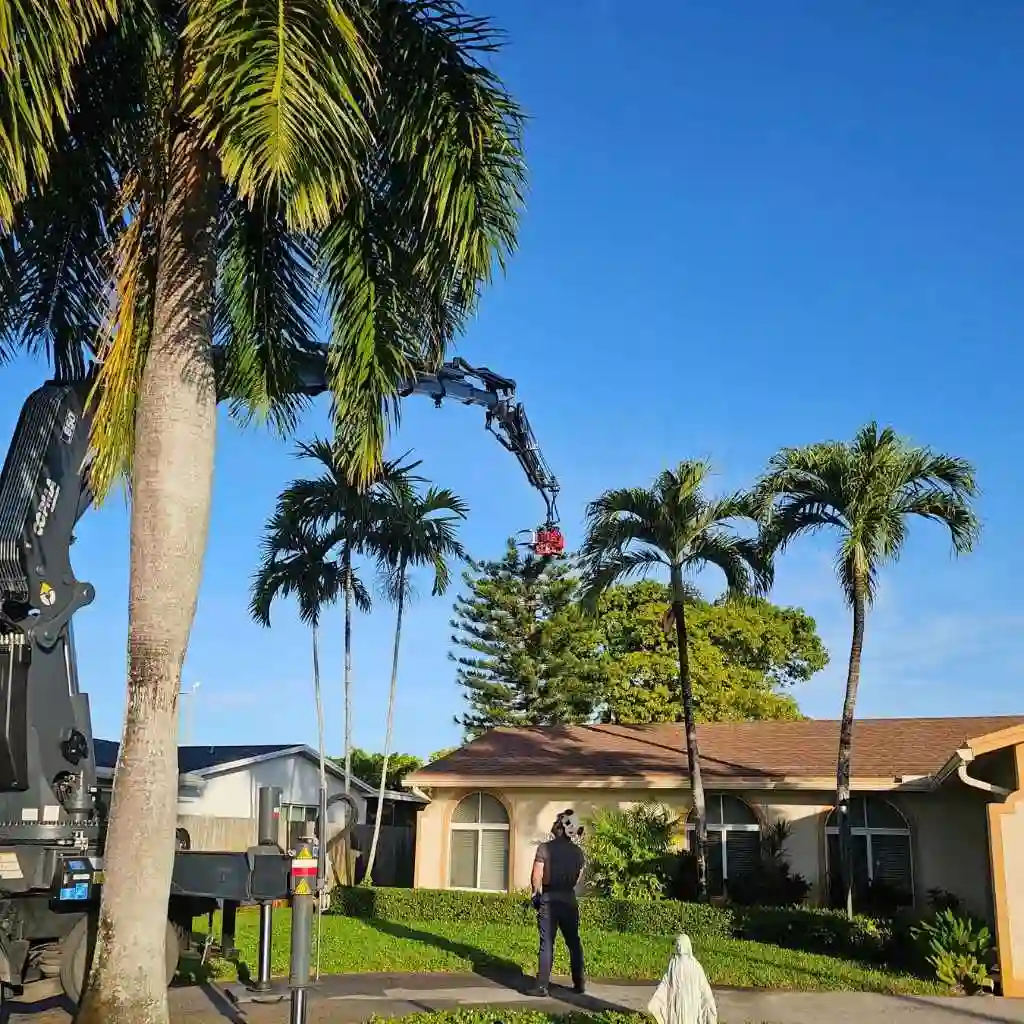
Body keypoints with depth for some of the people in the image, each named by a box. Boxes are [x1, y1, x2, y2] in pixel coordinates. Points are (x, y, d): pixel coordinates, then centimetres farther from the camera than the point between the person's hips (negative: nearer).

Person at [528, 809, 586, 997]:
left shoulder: (545, 848, -11)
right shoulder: (578, 852, 1)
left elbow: (536, 877, -11)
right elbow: (577, 879, 6)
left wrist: (537, 893, 6)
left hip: (549, 899, -3)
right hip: (569, 899, 3)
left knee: (547, 944, -1)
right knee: (574, 942, 15)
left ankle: (542, 986, -3)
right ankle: (579, 983, 20)